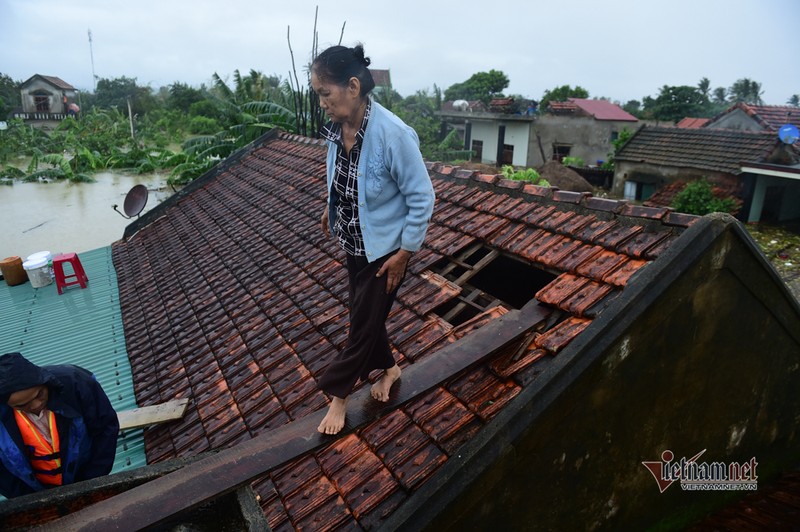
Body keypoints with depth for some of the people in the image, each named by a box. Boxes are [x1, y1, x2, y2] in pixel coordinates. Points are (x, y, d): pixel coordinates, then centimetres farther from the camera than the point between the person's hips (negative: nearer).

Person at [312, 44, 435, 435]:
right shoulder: (337, 127, -8)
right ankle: (388, 367, 46)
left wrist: (405, 252, -17)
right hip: (352, 241, 7)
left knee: (364, 321, 8)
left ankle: (338, 394, 29)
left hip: (383, 247, -7)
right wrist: (331, 208, 21)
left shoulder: (393, 134, -28)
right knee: (366, 314, 20)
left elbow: (422, 198, -21)